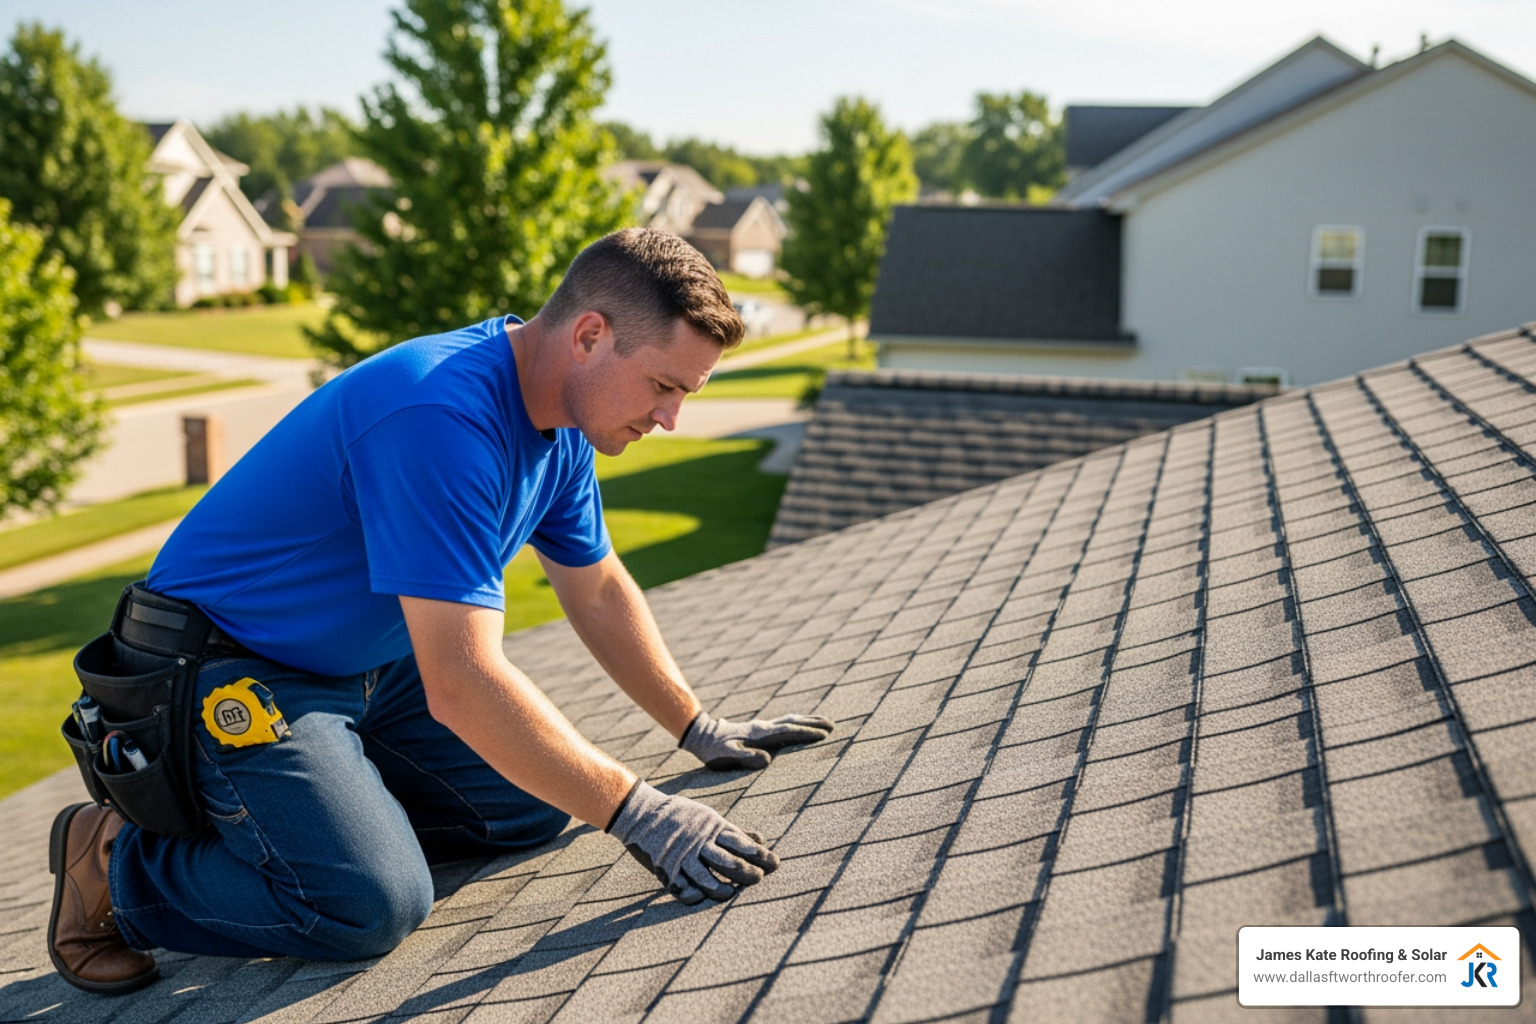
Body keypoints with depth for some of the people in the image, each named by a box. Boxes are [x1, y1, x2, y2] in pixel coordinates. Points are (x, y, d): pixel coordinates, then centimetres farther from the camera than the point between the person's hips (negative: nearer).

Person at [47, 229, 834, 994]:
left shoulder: (558, 418, -2)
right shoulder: (446, 417, -32)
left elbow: (598, 592, 13)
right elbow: (461, 683, -34)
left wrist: (700, 732, 15)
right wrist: (634, 814, -27)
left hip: (370, 665, 9)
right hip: (232, 674, -9)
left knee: (533, 803, 3)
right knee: (372, 905, -24)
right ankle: (115, 860, -3)